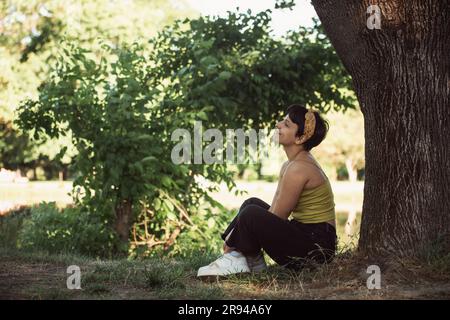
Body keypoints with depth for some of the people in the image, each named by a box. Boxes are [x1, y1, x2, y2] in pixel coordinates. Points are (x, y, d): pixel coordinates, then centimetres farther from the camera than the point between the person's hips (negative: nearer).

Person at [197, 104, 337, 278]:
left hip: (317, 247, -10)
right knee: (253, 204, 13)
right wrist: (235, 235, 0)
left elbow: (276, 217, -16)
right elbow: (273, 211, 12)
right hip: (304, 235, 10)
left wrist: (234, 238, -6)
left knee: (252, 213, -23)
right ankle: (234, 256, 1)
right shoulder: (289, 165, 11)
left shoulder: (299, 169, -19)